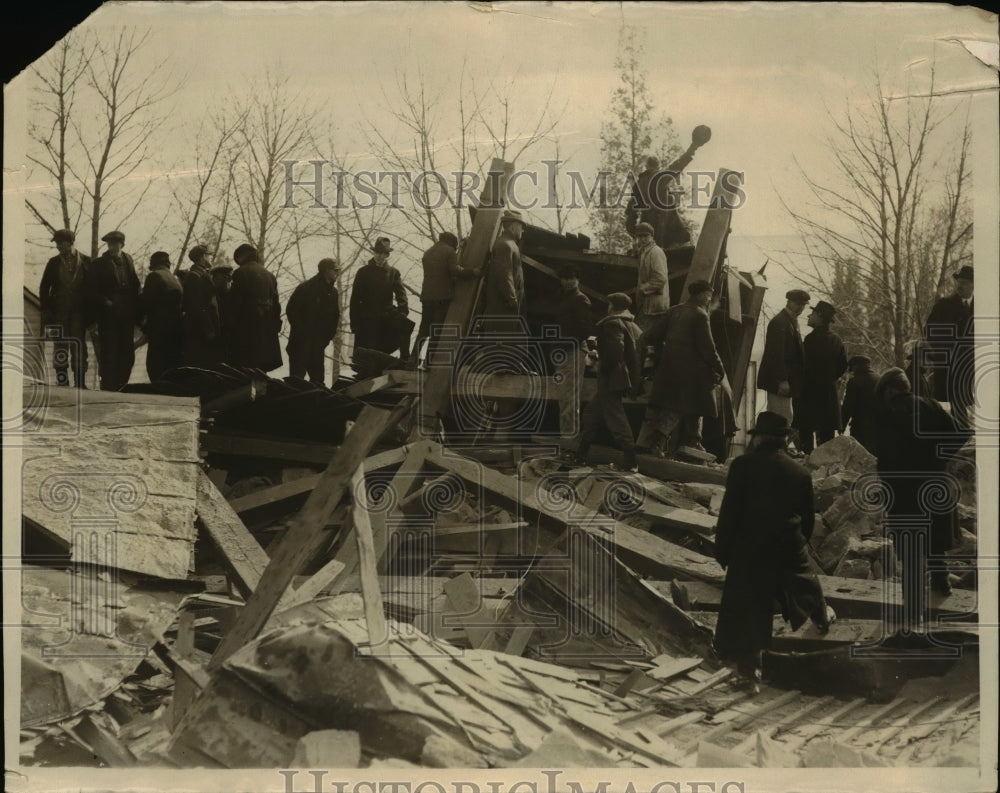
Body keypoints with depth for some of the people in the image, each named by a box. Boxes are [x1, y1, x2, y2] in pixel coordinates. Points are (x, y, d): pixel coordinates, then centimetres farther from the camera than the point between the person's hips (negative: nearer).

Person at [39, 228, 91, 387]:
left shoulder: (86, 262, 3)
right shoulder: (53, 263, 8)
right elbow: (44, 288, 9)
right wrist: (46, 311, 0)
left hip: (78, 312, -1)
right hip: (59, 312, 1)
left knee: (79, 348, -3)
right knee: (60, 348, 1)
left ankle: (80, 383, 0)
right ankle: (62, 382, 5)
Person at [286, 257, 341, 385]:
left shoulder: (333, 293, 9)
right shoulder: (305, 288, -9)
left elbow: (335, 316, 16)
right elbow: (291, 310, -10)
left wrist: (328, 335, 5)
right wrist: (301, 331, -12)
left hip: (319, 342, 5)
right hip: (301, 341, -5)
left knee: (318, 377, 6)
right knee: (298, 375, -3)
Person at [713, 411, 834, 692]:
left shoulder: (743, 465, -12)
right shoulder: (800, 473, -1)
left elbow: (729, 510, -12)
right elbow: (808, 517, 9)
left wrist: (722, 548, -4)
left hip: (749, 548, -3)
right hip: (789, 548, 3)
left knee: (749, 608, 3)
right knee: (804, 583, 30)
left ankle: (750, 669, 6)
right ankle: (822, 618, 58)